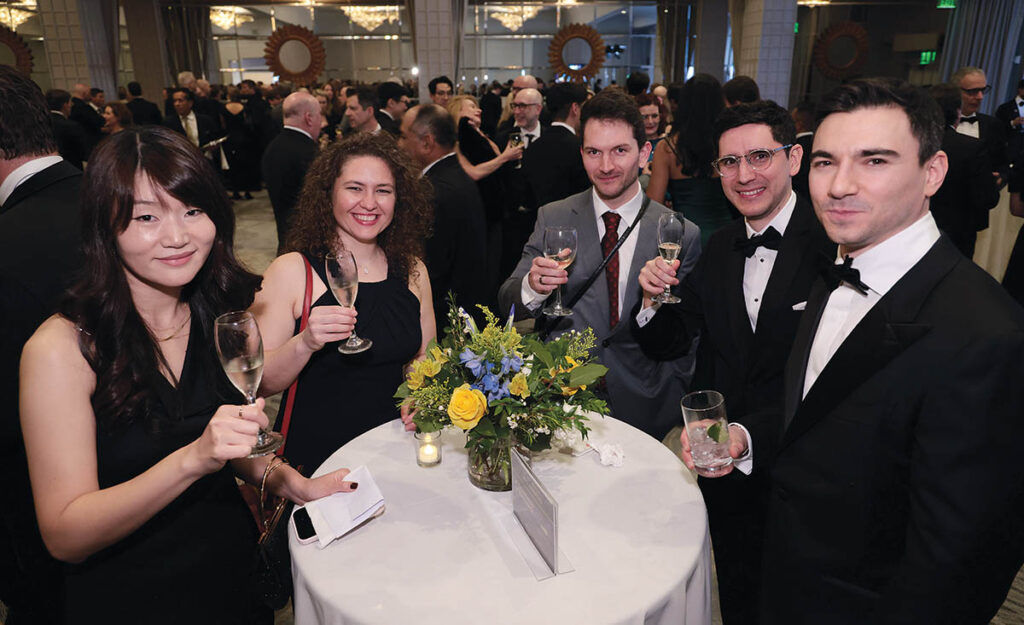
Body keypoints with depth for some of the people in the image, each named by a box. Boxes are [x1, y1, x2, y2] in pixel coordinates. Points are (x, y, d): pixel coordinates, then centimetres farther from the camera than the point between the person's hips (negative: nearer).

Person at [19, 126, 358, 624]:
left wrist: (296, 485, -9)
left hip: (237, 571, 5)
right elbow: (64, 536, -22)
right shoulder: (61, 347, -20)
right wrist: (193, 459, -36)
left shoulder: (221, 317, -5)